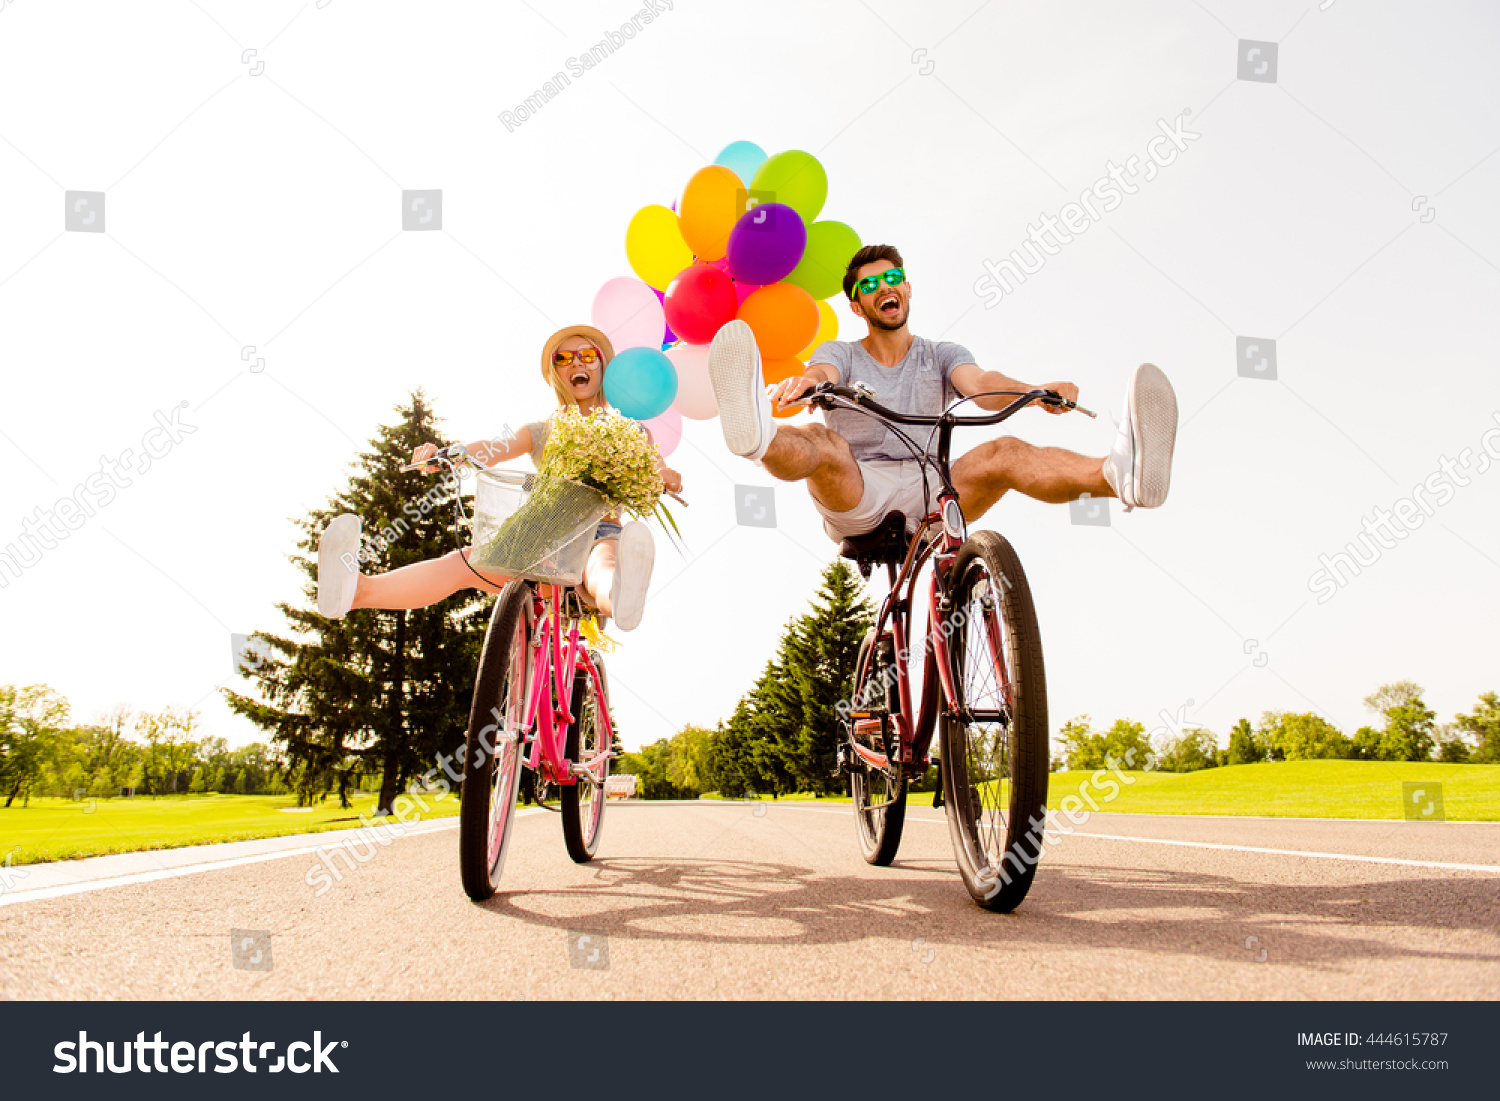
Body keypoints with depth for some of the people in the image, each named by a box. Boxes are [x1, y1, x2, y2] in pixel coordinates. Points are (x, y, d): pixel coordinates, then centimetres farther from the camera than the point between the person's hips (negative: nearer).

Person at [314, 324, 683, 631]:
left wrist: (666, 478, -26)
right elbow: (495, 448, 1)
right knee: (464, 562, -25)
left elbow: (656, 471, 1)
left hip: (601, 538, -3)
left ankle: (622, 599, -81)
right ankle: (357, 591, -49)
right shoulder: (542, 432, 20)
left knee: (605, 574, -42)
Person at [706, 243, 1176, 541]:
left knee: (1005, 452, -28)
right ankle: (759, 438, -72)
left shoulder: (940, 355, 18)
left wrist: (1036, 391, -29)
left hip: (930, 488, 1)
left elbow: (981, 383, -5)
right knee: (823, 442, -33)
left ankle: (1121, 474, -57)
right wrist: (802, 383, -40)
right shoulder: (840, 354, 14)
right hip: (855, 497, -1)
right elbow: (821, 374, -12)